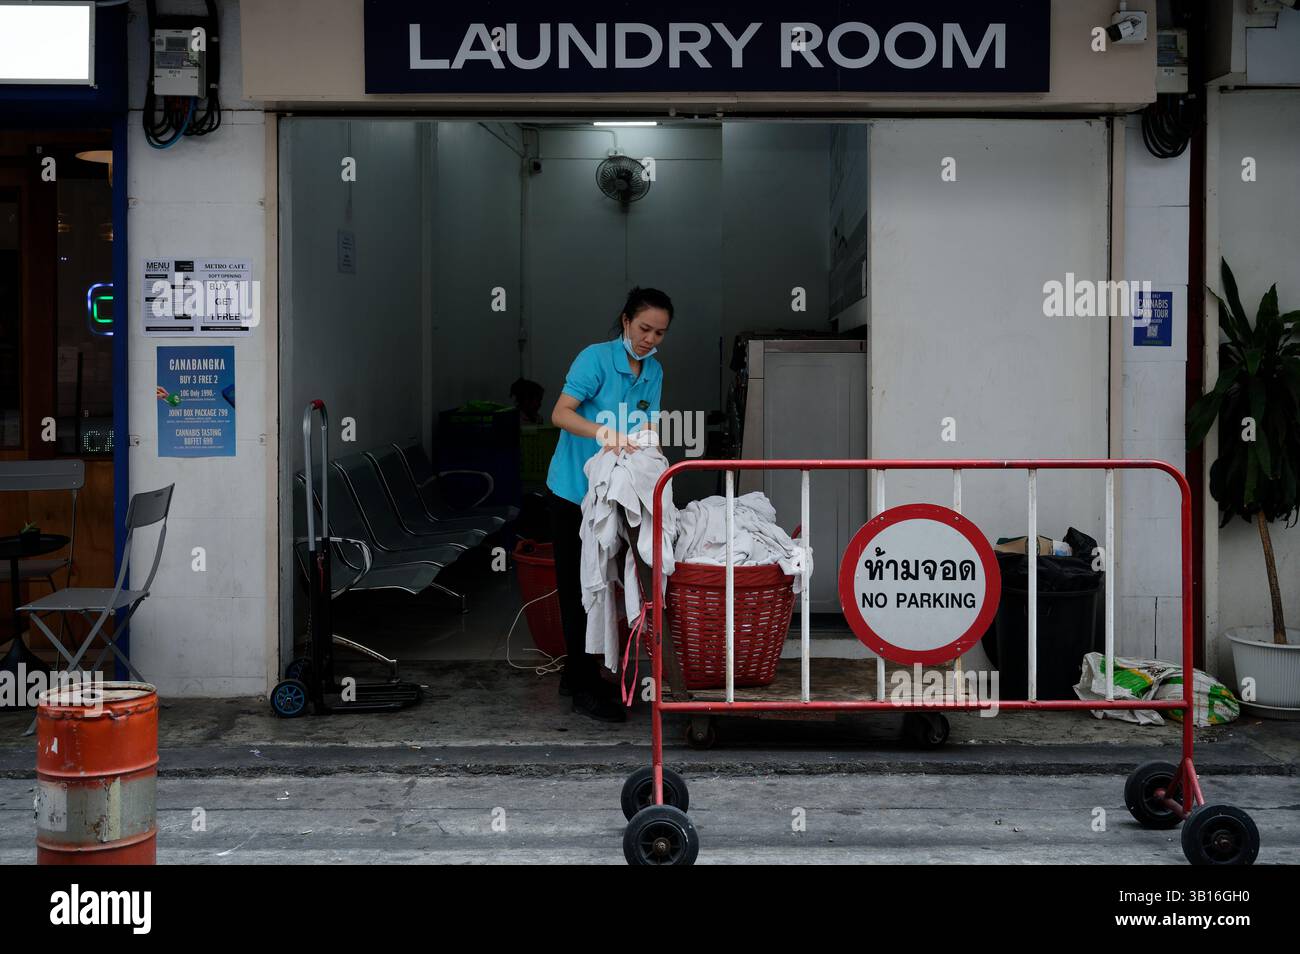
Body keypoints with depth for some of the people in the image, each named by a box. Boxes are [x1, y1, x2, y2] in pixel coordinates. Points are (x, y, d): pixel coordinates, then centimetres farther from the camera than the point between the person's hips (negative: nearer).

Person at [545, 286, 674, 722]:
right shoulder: (595, 358, -15)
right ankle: (586, 689, 2)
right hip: (573, 491, -7)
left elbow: (646, 430, 3)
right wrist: (602, 432, -40)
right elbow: (560, 413, -24)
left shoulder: (654, 371, 6)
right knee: (578, 588, -3)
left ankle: (576, 674, 27)